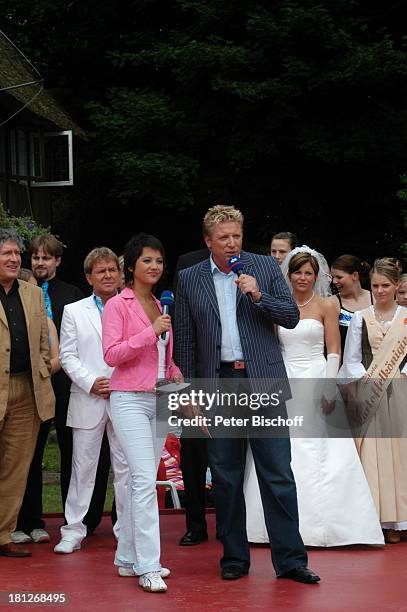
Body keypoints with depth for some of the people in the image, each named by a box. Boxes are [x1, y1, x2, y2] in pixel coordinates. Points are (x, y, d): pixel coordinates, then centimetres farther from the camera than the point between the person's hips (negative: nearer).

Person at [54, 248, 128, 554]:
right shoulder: (74, 311, 9)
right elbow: (68, 356, 4)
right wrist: (91, 382, -10)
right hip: (88, 401, 0)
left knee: (126, 466, 3)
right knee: (83, 466, 4)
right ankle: (73, 530, 11)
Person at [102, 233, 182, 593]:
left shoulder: (161, 307, 16)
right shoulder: (118, 305, -4)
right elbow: (111, 354, -14)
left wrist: (176, 375, 7)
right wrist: (151, 332, -17)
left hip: (159, 401, 7)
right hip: (130, 400, -7)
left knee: (142, 481, 9)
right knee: (145, 480, -14)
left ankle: (128, 558, 17)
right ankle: (148, 566, -13)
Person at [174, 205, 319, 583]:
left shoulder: (265, 268, 5)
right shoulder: (189, 280, 6)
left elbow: (291, 317, 3)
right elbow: (185, 340, 7)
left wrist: (258, 296, -13)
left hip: (263, 382, -1)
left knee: (278, 473, -3)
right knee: (225, 478, 7)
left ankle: (289, 559, 2)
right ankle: (234, 557, 17)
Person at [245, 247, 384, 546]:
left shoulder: (326, 306, 1)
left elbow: (334, 352, -3)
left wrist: (328, 389, -12)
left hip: (315, 382, -3)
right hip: (284, 384, 3)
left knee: (319, 454, -5)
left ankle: (323, 522, 2)